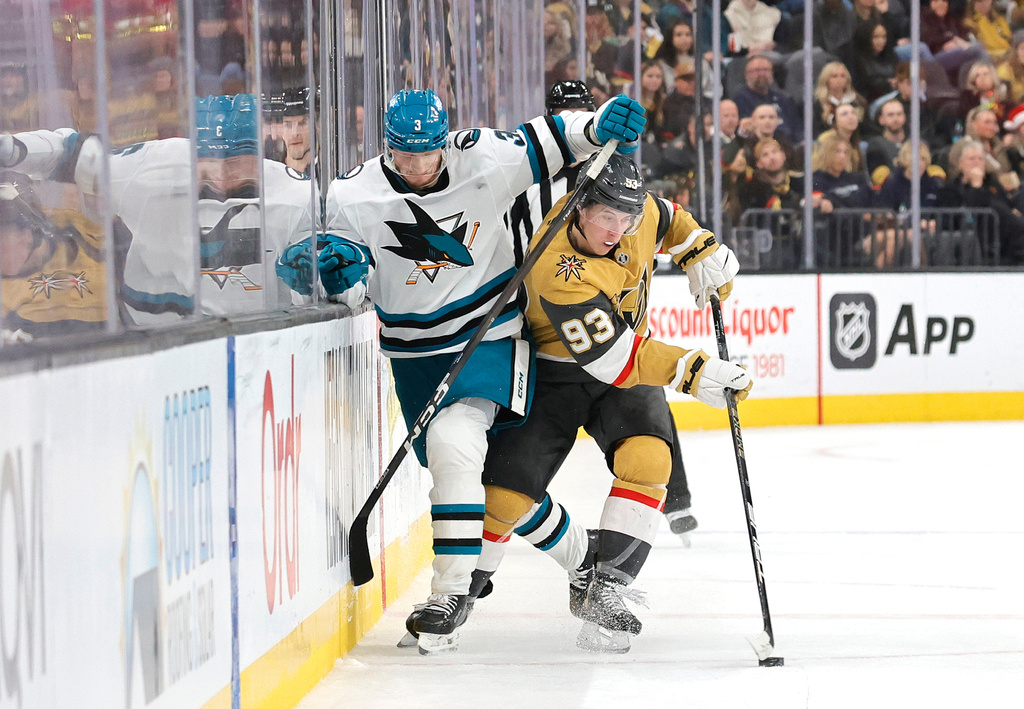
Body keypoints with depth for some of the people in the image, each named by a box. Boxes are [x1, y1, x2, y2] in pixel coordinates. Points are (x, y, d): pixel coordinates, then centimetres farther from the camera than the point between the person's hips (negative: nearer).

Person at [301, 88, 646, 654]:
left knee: (453, 443, -25)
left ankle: (452, 591, -20)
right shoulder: (354, 195, -10)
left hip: (487, 334, -4)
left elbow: (548, 140, -2)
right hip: (414, 348, 4)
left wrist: (602, 126, -20)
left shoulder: (485, 160, -14)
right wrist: (339, 264, -26)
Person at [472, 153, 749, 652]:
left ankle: (605, 591, -20)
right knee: (508, 489, -13)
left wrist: (702, 250, -1)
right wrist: (693, 371, -37)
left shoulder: (636, 212, -14)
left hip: (628, 370, 4)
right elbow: (613, 358, -35)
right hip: (555, 374, -4)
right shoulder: (557, 271, -34)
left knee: (647, 458, -22)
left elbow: (666, 221, 15)